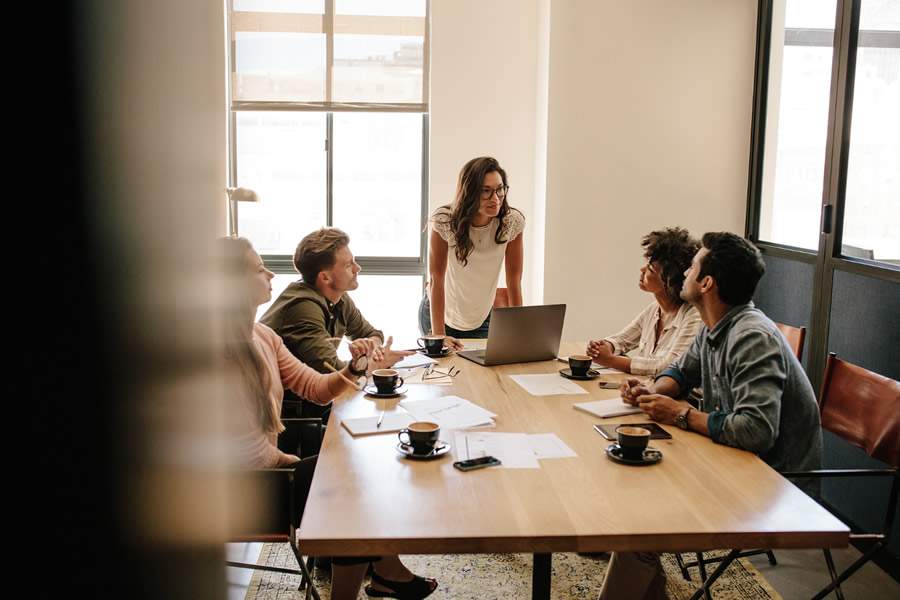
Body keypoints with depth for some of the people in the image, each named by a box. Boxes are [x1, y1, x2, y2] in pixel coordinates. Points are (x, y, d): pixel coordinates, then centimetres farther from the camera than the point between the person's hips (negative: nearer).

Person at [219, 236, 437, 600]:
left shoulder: (263, 336, 3)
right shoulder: (220, 358, -26)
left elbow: (316, 388, 8)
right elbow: (249, 452, -24)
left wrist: (353, 368, -10)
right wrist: (292, 462, -8)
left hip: (269, 465, 9)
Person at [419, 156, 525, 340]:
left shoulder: (513, 221, -19)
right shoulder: (444, 221, -26)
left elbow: (514, 280, -13)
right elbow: (436, 279, -22)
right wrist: (438, 335, -25)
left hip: (482, 319, 2)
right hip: (438, 313, -2)